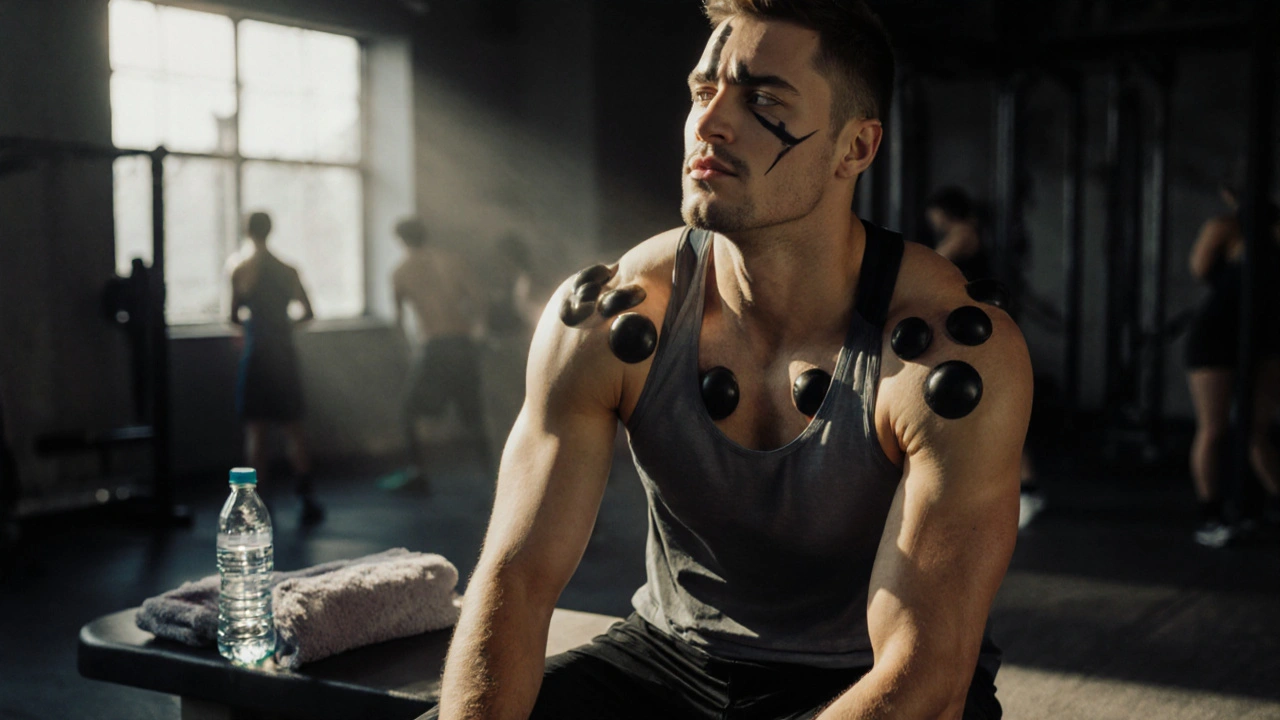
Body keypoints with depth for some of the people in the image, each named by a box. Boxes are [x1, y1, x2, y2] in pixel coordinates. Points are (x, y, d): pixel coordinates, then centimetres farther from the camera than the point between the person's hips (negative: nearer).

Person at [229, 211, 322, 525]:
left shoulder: (241, 270, -5)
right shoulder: (288, 270, 4)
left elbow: (234, 316, -7)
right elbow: (308, 313, 6)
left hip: (256, 354, -3)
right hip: (284, 354, 3)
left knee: (255, 429, 3)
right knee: (293, 427, 8)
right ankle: (306, 498, 4)